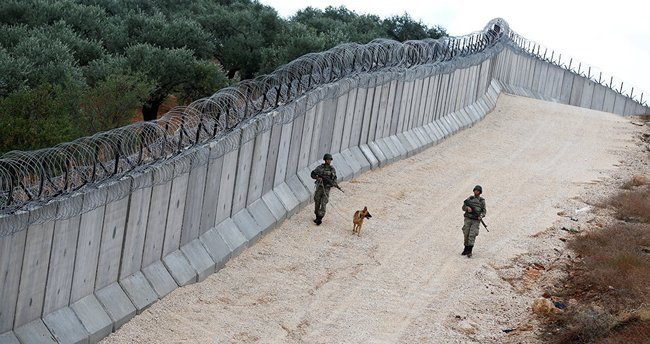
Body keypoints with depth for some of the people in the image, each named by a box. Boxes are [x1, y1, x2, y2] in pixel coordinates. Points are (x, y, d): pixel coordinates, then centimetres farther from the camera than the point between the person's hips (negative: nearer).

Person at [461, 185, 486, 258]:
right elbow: (463, 207, 7)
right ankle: (466, 249, 20)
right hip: (468, 219, 2)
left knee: (472, 235, -14)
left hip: (476, 221, -2)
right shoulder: (470, 198, 7)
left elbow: (484, 211, 5)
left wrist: (481, 216, -16)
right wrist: (467, 208, -16)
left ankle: (469, 251, -17)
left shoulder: (482, 201, 4)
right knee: (466, 235, 2)